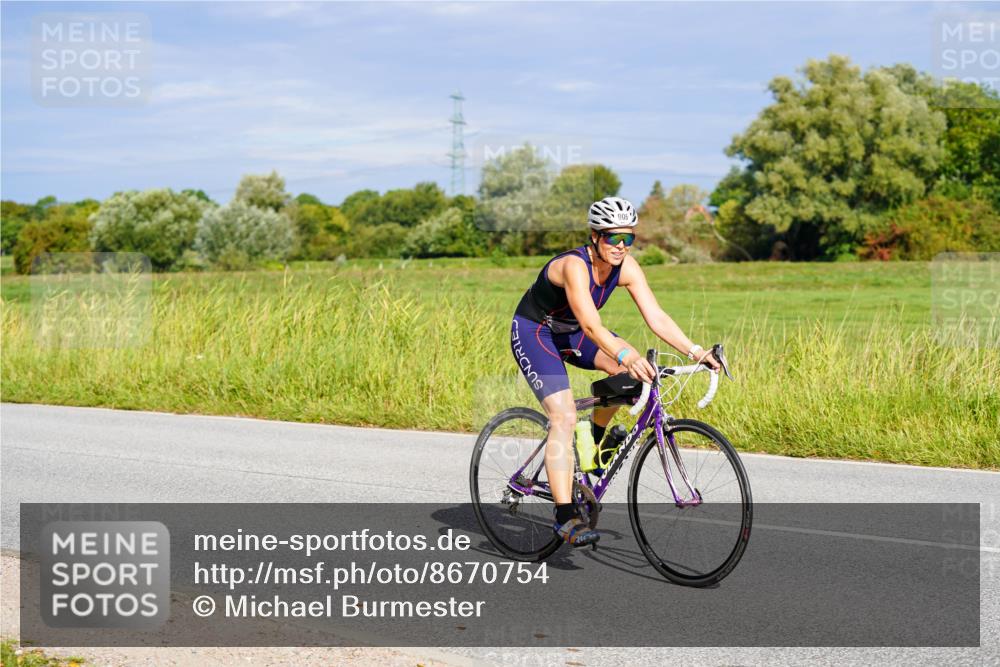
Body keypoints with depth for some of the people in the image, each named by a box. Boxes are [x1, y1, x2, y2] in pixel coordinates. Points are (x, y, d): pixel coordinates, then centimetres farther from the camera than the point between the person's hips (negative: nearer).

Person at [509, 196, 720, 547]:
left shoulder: (626, 266, -13)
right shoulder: (574, 265, -32)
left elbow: (656, 317, -17)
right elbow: (591, 325, -44)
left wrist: (695, 352, -29)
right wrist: (625, 355, -59)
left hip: (568, 332, 7)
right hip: (533, 333, -7)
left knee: (632, 368, -16)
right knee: (564, 417, -22)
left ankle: (596, 434, 10)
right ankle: (565, 517, -23)